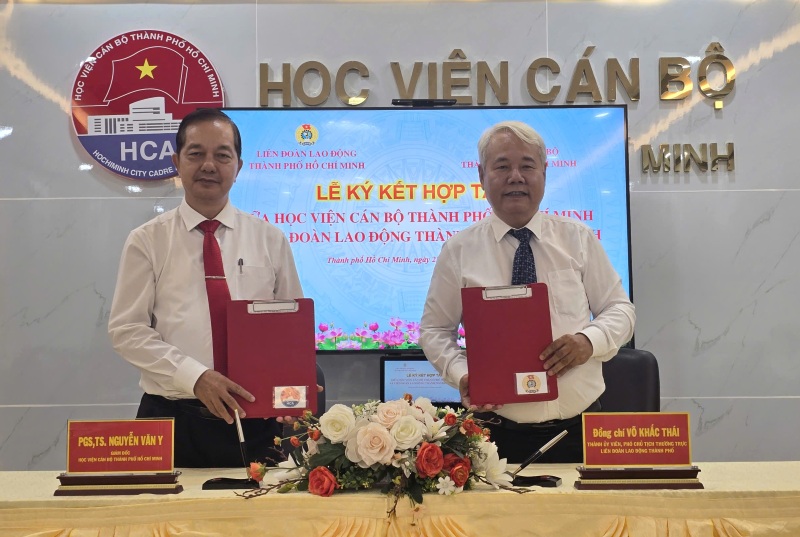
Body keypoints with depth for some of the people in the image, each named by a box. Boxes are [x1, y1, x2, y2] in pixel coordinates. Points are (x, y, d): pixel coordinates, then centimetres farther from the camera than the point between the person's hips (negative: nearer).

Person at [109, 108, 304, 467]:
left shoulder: (270, 239, 6)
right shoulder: (147, 241, 2)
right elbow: (127, 330, -3)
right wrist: (195, 377, -16)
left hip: (254, 420, 1)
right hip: (171, 418, -1)